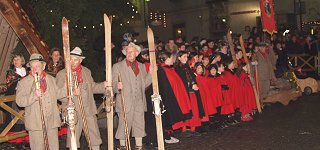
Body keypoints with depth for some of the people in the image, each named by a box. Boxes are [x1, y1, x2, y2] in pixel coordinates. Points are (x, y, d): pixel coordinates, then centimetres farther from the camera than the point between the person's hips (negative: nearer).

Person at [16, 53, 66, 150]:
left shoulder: (51, 79, 12)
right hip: (35, 123, -4)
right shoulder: (24, 82, -3)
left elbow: (57, 94, 20)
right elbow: (19, 101, -12)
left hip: (52, 121, 4)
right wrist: (34, 95, -26)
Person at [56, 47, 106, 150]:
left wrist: (104, 85, 0)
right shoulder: (62, 74, -2)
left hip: (88, 110, 3)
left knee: (94, 136, 7)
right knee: (73, 138, 6)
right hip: (72, 112, -3)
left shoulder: (87, 71, 11)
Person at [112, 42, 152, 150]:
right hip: (125, 103, -3)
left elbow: (144, 84, 12)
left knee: (139, 125, 6)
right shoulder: (117, 66, 3)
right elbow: (113, 84, -4)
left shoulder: (141, 66, 15)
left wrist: (150, 73, -1)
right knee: (124, 126, 0)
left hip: (139, 103, 4)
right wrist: (117, 87, -26)